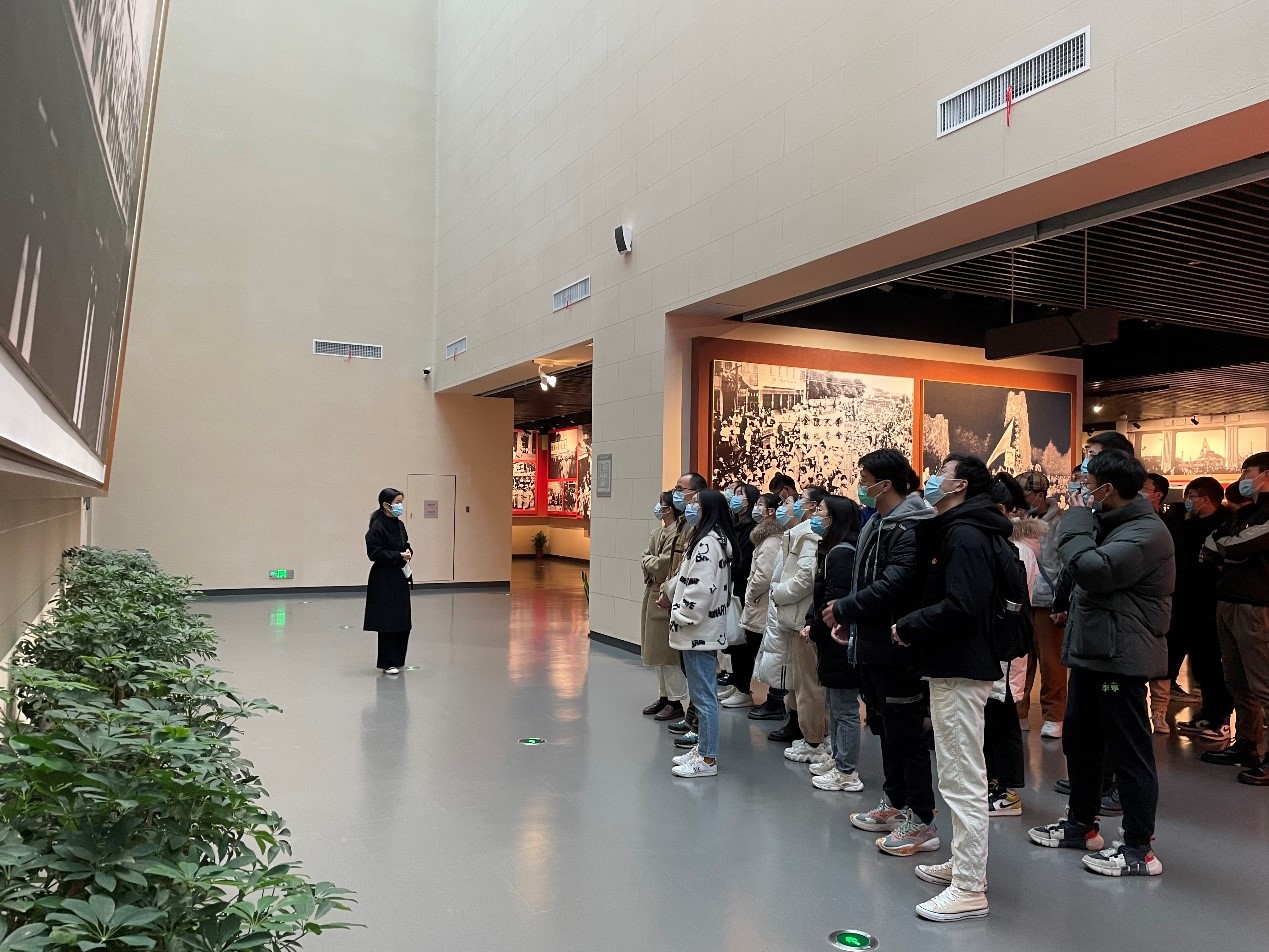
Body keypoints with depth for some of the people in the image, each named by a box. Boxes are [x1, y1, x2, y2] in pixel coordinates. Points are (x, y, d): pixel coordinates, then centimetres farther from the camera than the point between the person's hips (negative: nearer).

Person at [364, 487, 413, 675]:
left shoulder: (399, 525, 10)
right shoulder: (377, 527, -14)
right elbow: (374, 553, -19)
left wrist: (408, 552, -1)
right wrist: (398, 556, -20)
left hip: (400, 578, 8)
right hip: (384, 581, -8)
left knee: (403, 621, 11)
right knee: (388, 621, -2)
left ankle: (397, 659, 25)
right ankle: (388, 663, 9)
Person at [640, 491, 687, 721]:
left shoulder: (676, 534, -18)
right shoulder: (658, 532, 12)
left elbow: (663, 566, -21)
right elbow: (646, 558, 16)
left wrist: (649, 563, -3)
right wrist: (652, 562, -4)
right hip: (652, 595, 10)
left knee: (668, 651, -3)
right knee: (656, 650, 16)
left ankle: (677, 701, 7)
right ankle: (665, 696, 26)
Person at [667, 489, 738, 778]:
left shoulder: (707, 543, -19)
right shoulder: (713, 539, 14)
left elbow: (701, 589, -24)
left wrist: (681, 618, -14)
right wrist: (675, 599, 13)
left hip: (699, 632, -11)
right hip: (704, 629, 11)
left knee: (703, 695, -3)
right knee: (704, 693, 17)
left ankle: (708, 759, 5)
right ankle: (703, 748, 27)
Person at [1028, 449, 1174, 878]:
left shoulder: (1147, 532, -16)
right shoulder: (1111, 525, 17)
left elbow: (1092, 569, -28)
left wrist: (1076, 524, -15)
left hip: (1121, 656, -10)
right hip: (1092, 650, 11)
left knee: (1129, 751, -2)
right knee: (1079, 740, 17)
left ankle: (1139, 848, 8)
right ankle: (1081, 824, 30)